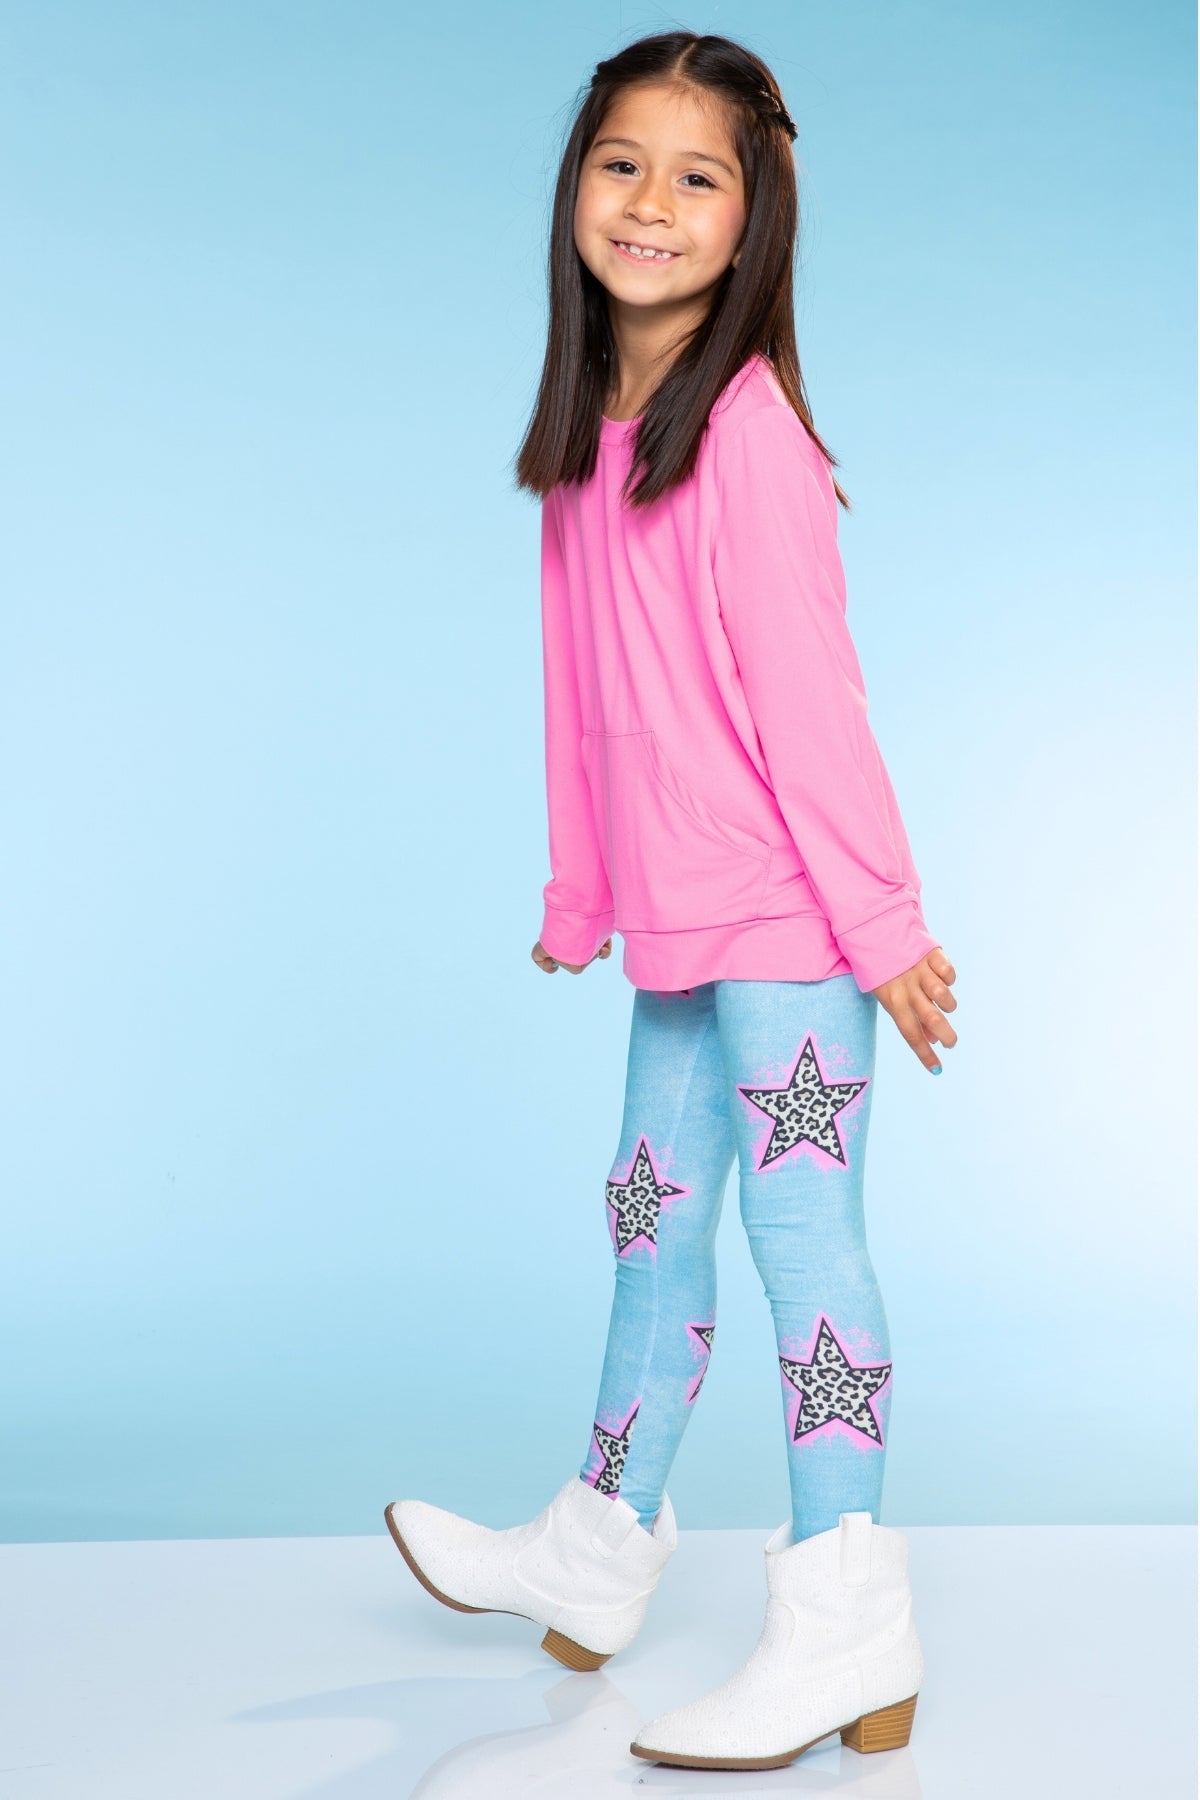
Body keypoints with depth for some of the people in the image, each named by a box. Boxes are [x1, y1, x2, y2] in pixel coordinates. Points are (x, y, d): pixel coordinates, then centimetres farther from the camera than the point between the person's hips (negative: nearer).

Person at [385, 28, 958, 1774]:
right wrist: (578, 896, 18)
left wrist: (882, 920, -14)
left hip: (784, 917, -9)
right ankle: (600, 1552, 33)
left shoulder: (745, 425, -14)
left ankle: (845, 1622, 6)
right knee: (653, 1207, 17)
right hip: (677, 924, 9)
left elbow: (807, 693, -16)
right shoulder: (592, 435, 10)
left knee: (799, 1223, -4)